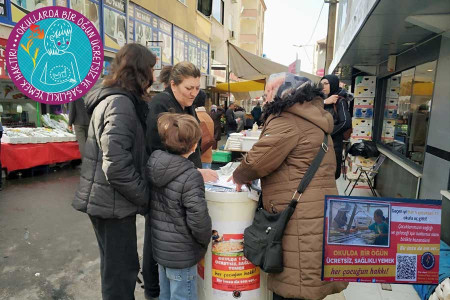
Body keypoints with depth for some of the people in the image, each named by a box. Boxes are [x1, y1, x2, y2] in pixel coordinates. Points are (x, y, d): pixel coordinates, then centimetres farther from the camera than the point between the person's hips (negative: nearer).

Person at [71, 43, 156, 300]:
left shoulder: (118, 98, 12)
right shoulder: (120, 102, -20)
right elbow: (116, 165, -27)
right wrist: (144, 197, -15)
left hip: (110, 199, 10)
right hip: (113, 203, -9)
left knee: (118, 267, 24)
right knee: (121, 271, 7)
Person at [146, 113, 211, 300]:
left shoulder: (153, 165, -5)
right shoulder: (191, 177, -26)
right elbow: (198, 219, -23)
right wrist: (205, 241, -5)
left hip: (160, 247, 7)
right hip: (181, 253, -6)